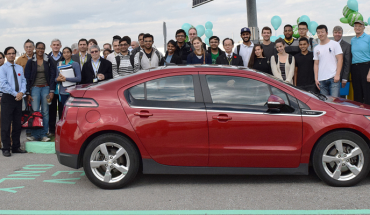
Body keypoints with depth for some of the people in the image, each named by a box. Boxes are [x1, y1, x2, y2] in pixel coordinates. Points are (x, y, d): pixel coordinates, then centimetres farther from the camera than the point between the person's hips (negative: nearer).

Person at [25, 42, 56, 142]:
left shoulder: (49, 61, 5)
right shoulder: (31, 62, 4)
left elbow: (52, 76, 3)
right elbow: (27, 78, 4)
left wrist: (51, 91, -5)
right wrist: (28, 93, -2)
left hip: (46, 88, 0)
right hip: (34, 88, 0)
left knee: (45, 112, 2)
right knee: (35, 112, -5)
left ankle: (44, 134, 7)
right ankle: (35, 134, 0)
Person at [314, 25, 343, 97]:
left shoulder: (334, 44, 4)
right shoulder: (316, 48, 15)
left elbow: (340, 60, -1)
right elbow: (316, 64, 15)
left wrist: (337, 75, -11)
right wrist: (316, 78, 6)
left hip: (333, 78, -4)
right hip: (321, 80, 4)